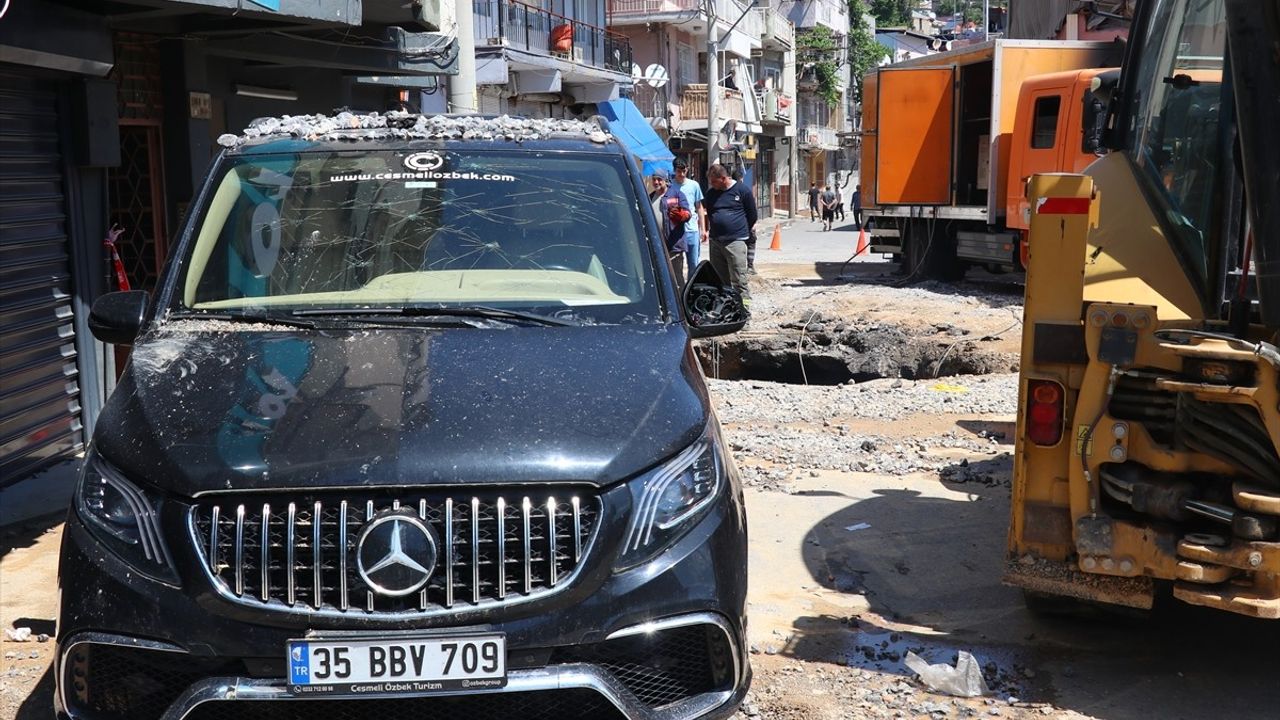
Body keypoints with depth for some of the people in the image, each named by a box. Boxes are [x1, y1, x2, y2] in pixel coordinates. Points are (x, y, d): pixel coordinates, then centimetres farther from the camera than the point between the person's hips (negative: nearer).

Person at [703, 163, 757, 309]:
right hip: (715, 242, 5)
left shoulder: (742, 190, -2)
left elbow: (752, 216, 4)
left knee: (739, 281, -8)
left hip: (735, 242, -5)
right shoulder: (711, 193, 12)